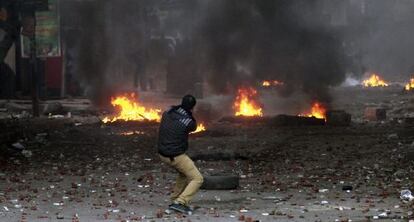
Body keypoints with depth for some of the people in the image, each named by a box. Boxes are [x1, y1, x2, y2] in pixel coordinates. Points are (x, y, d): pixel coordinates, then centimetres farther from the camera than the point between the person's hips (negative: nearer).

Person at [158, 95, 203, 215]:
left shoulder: (167, 113, -3)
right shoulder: (189, 122, -20)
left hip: (163, 154, 8)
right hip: (176, 156, -8)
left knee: (184, 171, 32)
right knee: (197, 179, -1)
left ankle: (175, 199, 33)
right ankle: (179, 203, -16)